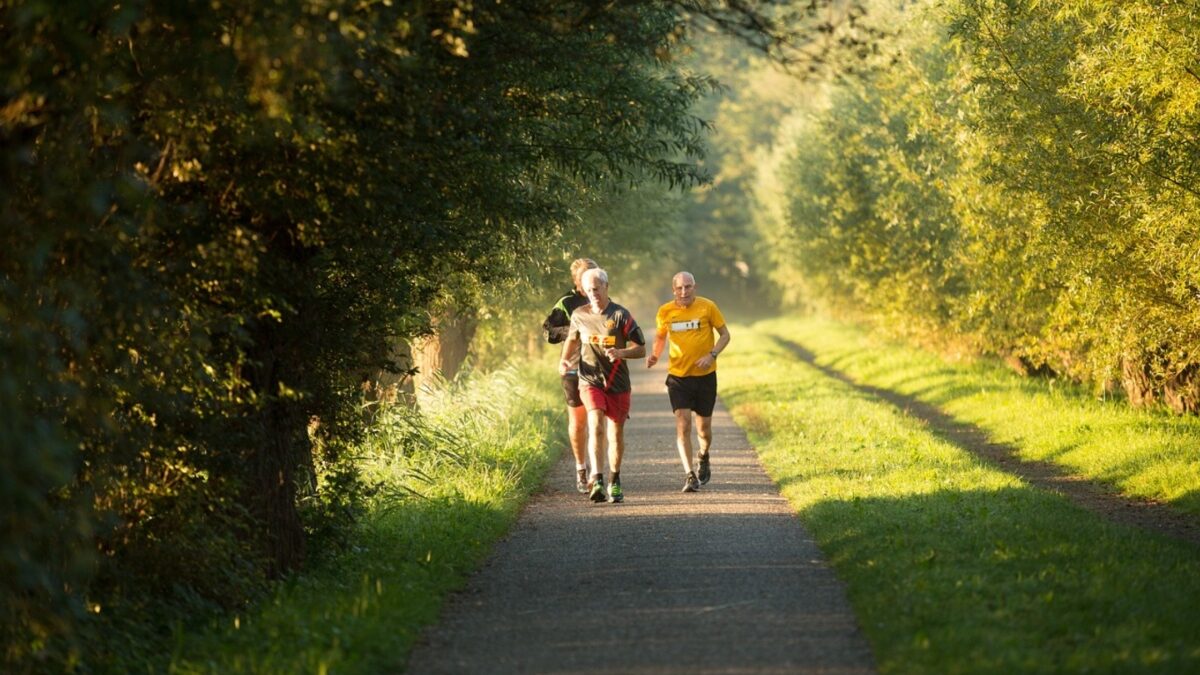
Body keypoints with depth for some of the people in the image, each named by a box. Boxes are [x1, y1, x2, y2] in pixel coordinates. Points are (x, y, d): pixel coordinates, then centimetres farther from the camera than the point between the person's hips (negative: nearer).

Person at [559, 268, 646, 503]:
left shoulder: (621, 315, -6)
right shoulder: (579, 315, 2)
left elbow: (641, 349, -3)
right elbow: (572, 338, 23)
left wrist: (621, 353, -22)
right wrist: (565, 359, 6)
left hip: (618, 384, 0)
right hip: (590, 381, 0)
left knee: (616, 433, 11)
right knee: (596, 426, -22)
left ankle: (614, 482, 31)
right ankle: (597, 481, -30)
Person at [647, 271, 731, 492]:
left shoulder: (707, 307, -6)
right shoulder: (665, 312, -1)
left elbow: (725, 334, 1)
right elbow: (660, 337, 15)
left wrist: (712, 354, -15)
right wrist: (655, 355, -5)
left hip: (705, 375, 0)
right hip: (678, 376, 0)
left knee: (704, 428, 10)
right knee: (682, 425, -14)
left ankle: (704, 458, 42)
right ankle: (690, 476, -14)